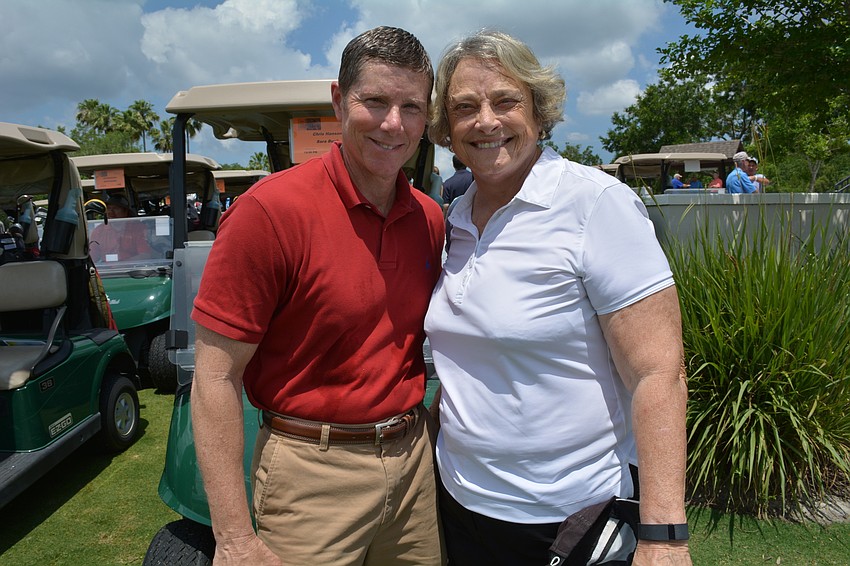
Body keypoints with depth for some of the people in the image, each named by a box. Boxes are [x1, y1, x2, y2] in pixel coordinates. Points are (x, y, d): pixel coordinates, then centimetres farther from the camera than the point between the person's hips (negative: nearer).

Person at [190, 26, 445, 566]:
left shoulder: (431, 218, 1)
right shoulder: (270, 210, -17)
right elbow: (216, 377, -16)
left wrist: (444, 434, 8)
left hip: (415, 457, 6)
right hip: (314, 471, -5)